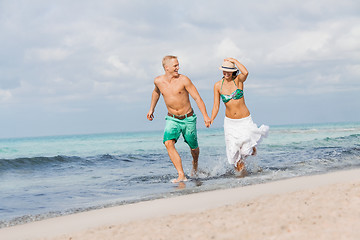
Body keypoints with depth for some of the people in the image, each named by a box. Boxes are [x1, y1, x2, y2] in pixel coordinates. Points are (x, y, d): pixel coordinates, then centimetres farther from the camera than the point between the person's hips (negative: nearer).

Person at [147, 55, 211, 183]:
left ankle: (195, 163, 48)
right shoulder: (158, 81, -5)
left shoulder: (183, 80, -16)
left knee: (193, 147, 12)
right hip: (172, 119, 2)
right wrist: (151, 109, 23)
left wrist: (205, 116, -23)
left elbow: (197, 98, -15)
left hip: (188, 119, -2)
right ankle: (181, 175, -24)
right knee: (168, 143, -23)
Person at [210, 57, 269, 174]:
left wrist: (234, 60, -21)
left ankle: (251, 146, 29)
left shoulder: (238, 80, -8)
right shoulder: (218, 86, -2)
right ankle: (242, 173, 25)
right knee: (233, 152, -2)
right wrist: (211, 120, -16)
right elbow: (216, 106, -1)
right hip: (230, 122, 2)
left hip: (245, 121, -2)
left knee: (245, 151, -9)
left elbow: (245, 73, -32)